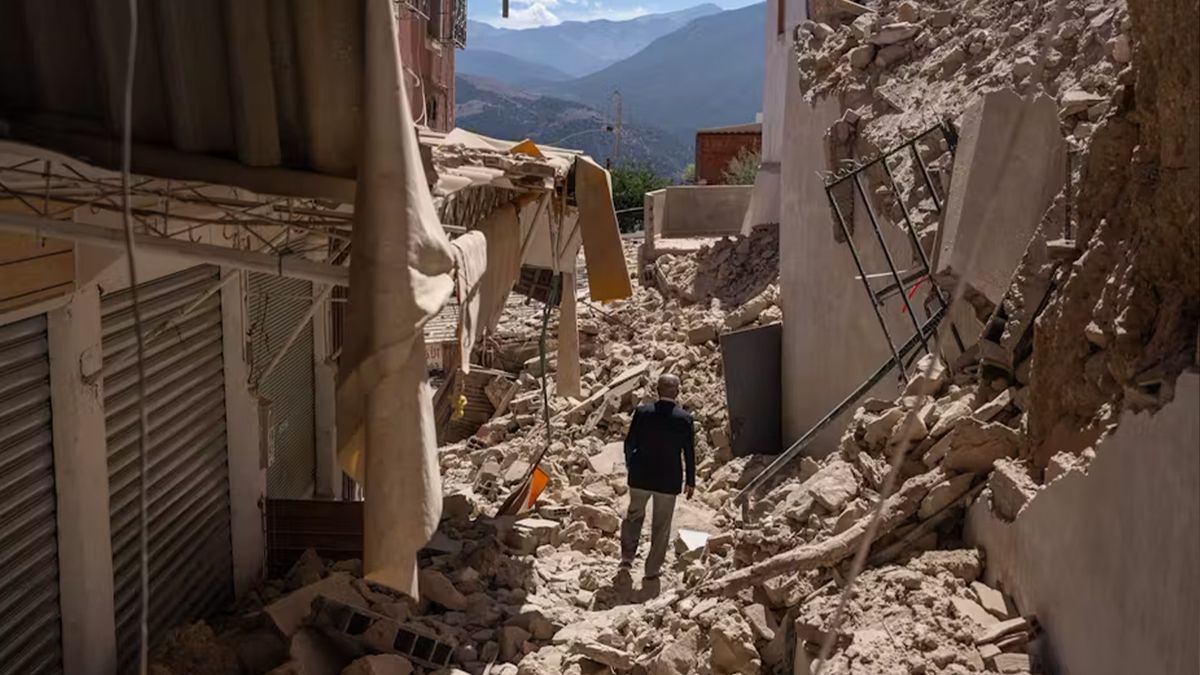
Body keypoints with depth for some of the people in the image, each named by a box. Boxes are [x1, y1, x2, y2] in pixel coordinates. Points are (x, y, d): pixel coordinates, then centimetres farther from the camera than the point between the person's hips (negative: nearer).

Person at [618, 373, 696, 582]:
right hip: (669, 479, -1)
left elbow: (629, 443, -2)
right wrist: (690, 481, 6)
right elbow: (689, 453, -6)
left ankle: (627, 559, 18)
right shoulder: (684, 418, -11)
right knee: (661, 525, 12)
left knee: (634, 515, 23)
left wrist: (630, 466, 16)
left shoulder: (642, 412, -9)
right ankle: (652, 570, 19)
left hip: (640, 476, 1)